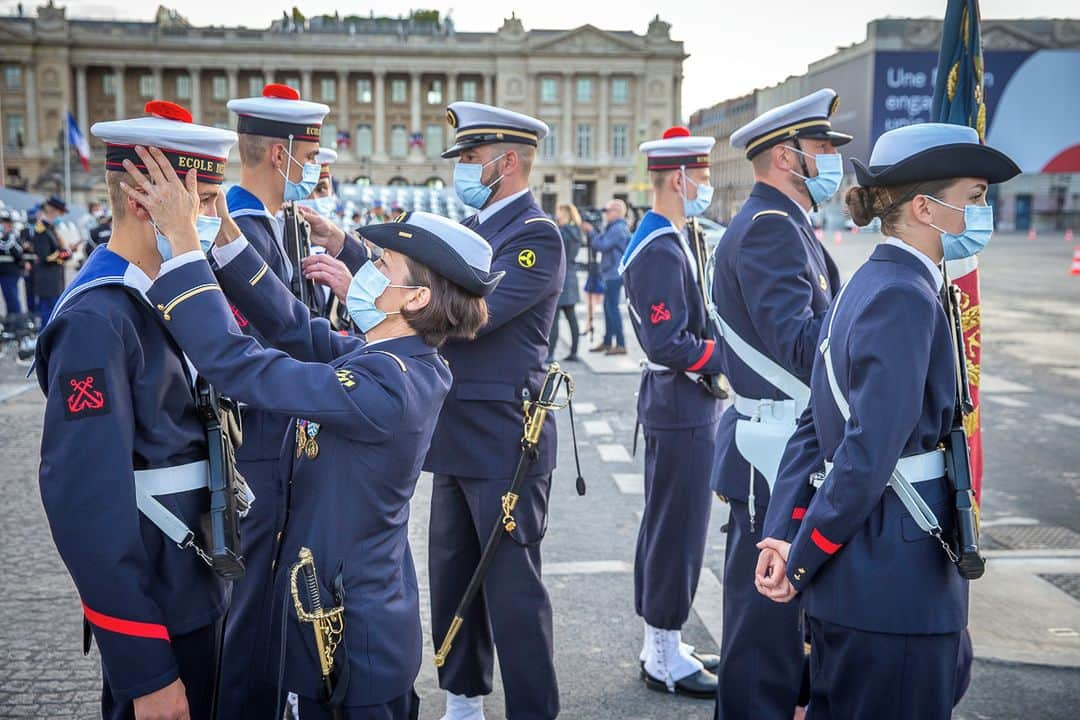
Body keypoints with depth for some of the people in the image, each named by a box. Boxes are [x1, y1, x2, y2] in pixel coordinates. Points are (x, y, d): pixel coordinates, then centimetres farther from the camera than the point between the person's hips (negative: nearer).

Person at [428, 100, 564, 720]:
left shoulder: (537, 235, -14)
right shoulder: (474, 228, 13)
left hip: (505, 439, -9)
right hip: (458, 434, 9)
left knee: (511, 583, 0)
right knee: (452, 575, 17)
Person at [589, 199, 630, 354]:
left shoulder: (618, 228, -15)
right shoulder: (615, 227, 19)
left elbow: (601, 245, -20)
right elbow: (603, 245, 17)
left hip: (614, 274, -11)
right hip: (612, 273, 11)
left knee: (612, 307, -9)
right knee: (608, 307, 15)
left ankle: (620, 344, -8)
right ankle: (607, 342, 23)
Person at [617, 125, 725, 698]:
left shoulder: (662, 241, 13)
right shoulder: (661, 252, -20)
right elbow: (668, 344, -25)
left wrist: (720, 346, 5)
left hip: (675, 406, 10)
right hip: (683, 410, -10)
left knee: (664, 527, 16)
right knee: (678, 531, 0)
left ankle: (660, 645, 29)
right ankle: (665, 659, 13)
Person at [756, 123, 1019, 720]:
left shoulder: (868, 285, 10)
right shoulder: (906, 298, -19)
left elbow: (815, 428, 8)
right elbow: (869, 455, -24)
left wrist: (781, 535, 1)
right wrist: (801, 560, -13)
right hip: (896, 583, -9)